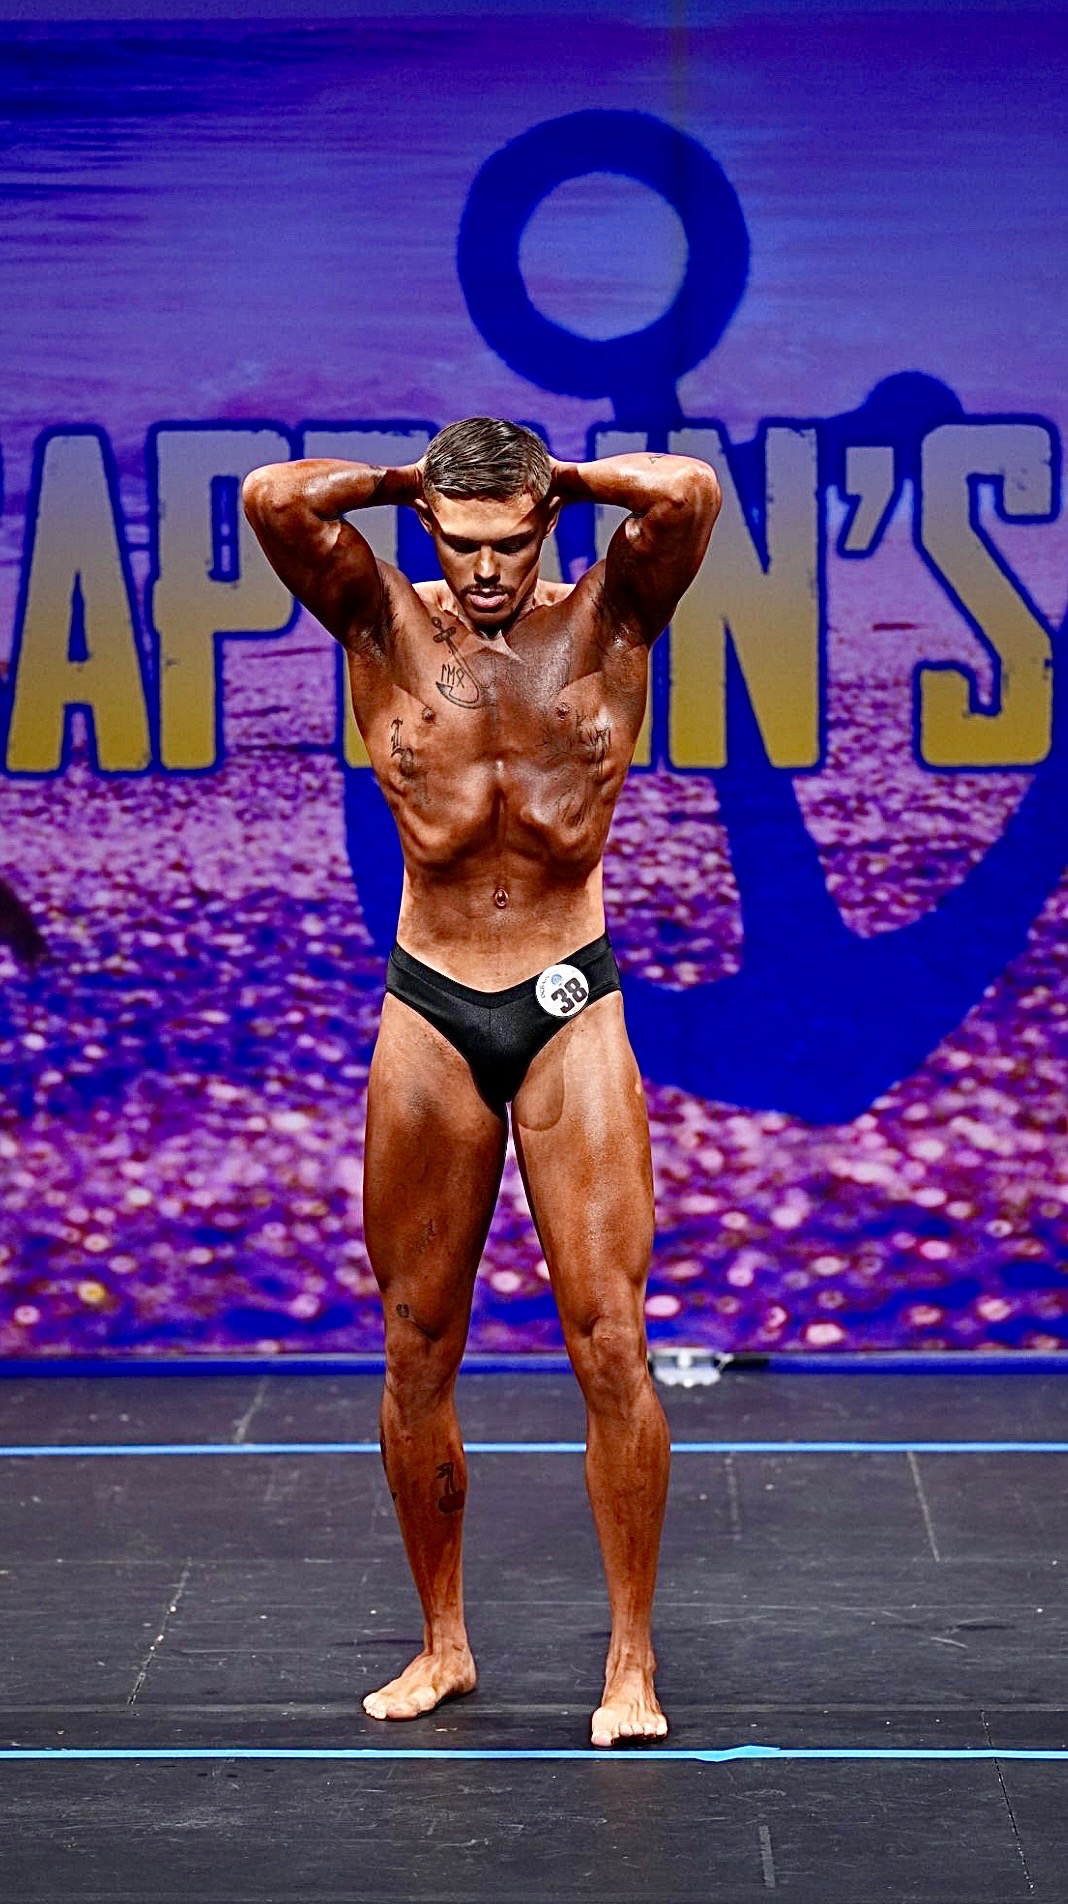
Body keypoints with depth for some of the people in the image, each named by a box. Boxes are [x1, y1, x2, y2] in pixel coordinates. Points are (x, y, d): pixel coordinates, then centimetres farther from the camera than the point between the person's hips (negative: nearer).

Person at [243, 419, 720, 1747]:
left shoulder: (604, 621, -2)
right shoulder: (387, 626, -1)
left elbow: (690, 492, -20)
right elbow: (272, 499, -15)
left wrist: (566, 479, -5)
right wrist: (407, 485, -2)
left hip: (572, 1013, -1)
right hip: (428, 1016, 2)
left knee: (610, 1342, -6)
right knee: (417, 1351, 7)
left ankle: (632, 1663, 4)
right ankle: (442, 1645, 22)